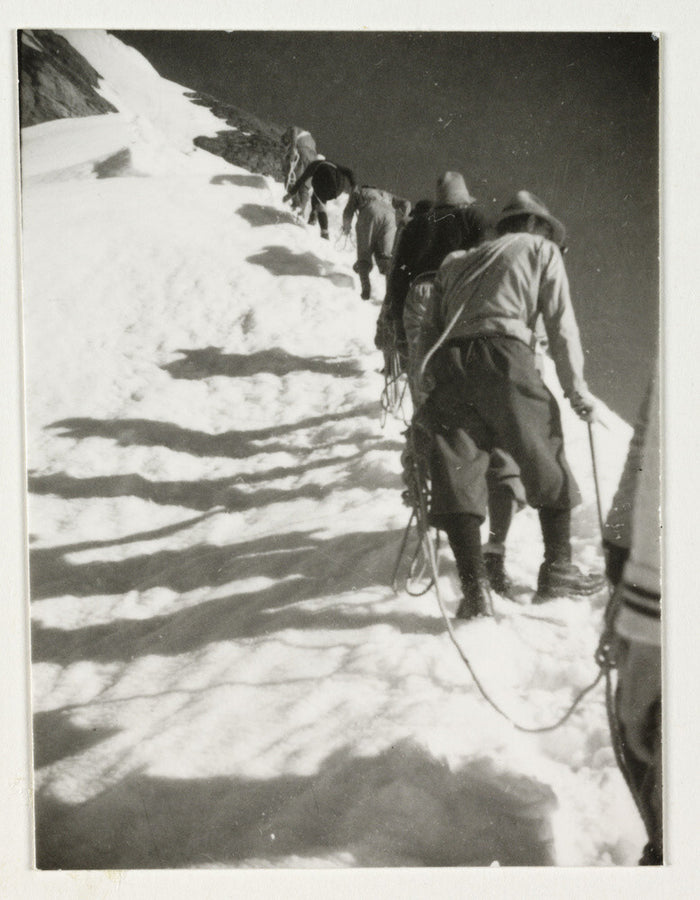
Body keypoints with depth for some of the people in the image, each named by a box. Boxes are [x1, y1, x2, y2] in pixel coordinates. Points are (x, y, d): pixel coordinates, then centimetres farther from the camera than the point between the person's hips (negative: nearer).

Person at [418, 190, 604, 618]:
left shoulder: (458, 261, 33)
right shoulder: (541, 249, 21)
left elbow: (428, 322, 22)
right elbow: (561, 323, 11)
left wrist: (423, 387, 22)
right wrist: (577, 389, 13)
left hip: (449, 363, 4)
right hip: (504, 357, -3)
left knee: (459, 472, 1)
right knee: (546, 459, 11)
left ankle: (475, 587, -7)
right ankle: (558, 570, 14)